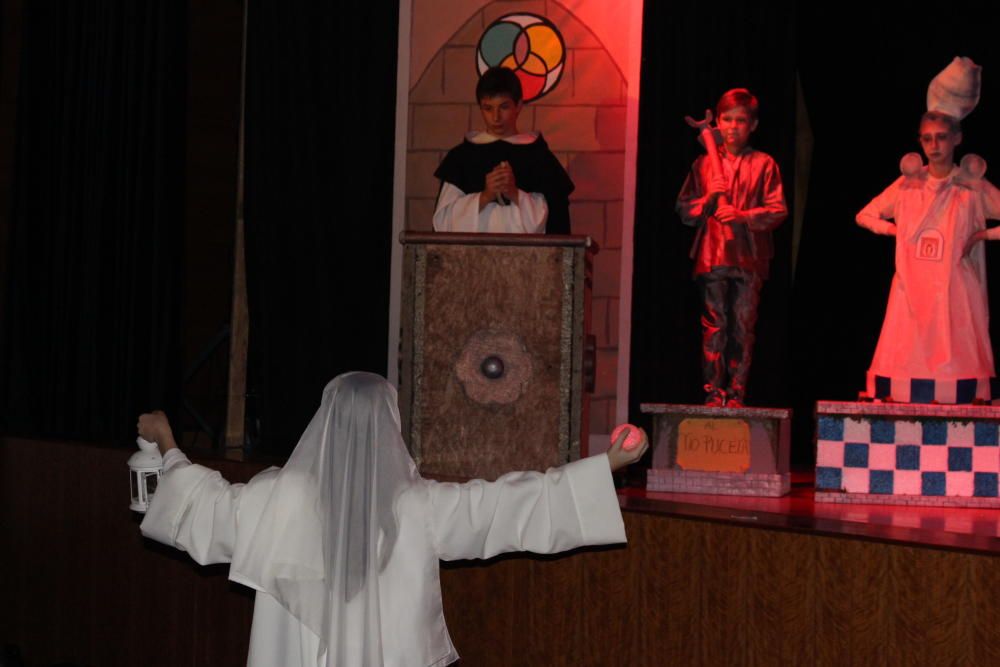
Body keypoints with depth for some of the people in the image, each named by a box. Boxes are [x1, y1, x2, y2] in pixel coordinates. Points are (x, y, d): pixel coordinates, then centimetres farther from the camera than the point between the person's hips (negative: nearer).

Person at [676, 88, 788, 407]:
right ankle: (714, 392, 2)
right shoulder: (703, 163, 12)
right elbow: (684, 210, 11)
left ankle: (736, 393, 4)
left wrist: (741, 215, -13)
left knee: (743, 327, -1)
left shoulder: (763, 164, 6)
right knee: (714, 325, -1)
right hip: (712, 257, 1)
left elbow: (778, 210, -1)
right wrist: (709, 198, -7)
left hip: (749, 259, -1)